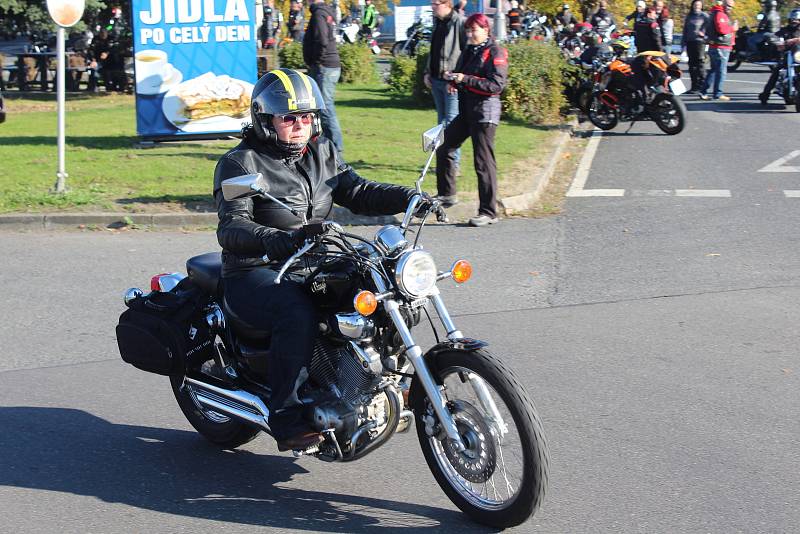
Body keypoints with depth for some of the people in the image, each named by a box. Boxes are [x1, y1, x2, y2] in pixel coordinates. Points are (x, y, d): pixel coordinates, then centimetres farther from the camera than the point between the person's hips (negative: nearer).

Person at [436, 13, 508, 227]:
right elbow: (461, 75, 24)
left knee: (483, 162, -6)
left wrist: (465, 79, -23)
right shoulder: (469, 51, 15)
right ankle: (446, 193, 28)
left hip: (485, 111, -9)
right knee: (444, 149, 13)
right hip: (466, 109, 9)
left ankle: (489, 213, -2)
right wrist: (453, 79, 0)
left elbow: (497, 85, -19)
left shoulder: (495, 52, -10)